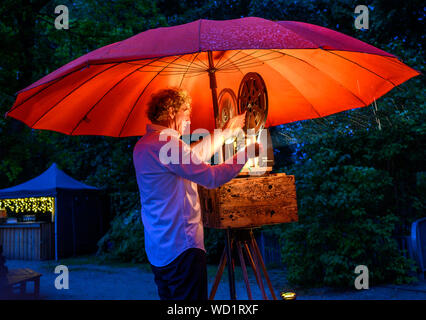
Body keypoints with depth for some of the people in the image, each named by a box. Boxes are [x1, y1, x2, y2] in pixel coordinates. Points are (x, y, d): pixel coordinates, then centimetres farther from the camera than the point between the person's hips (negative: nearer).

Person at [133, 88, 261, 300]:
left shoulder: (144, 144, 14)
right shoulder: (166, 143, -17)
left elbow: (193, 157, 24)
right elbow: (211, 177, -17)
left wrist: (225, 133, 30)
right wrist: (246, 153, -4)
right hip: (182, 248, -10)